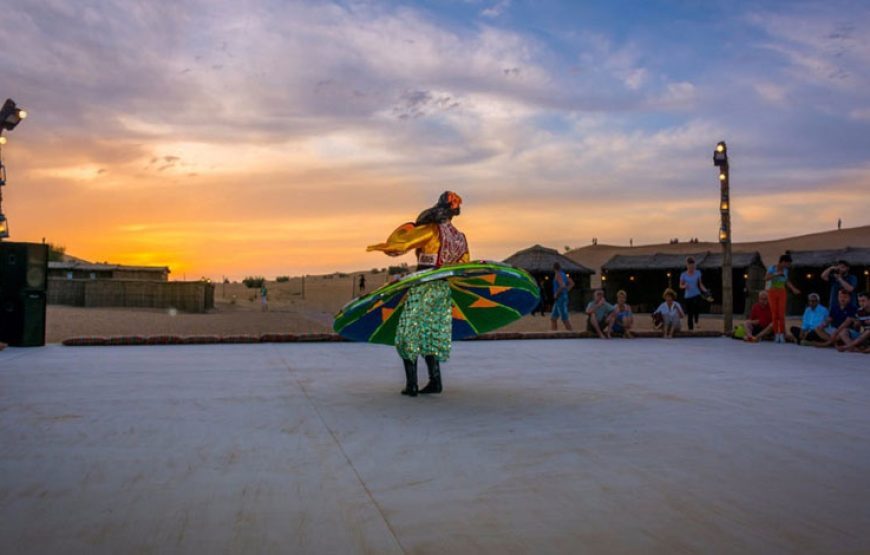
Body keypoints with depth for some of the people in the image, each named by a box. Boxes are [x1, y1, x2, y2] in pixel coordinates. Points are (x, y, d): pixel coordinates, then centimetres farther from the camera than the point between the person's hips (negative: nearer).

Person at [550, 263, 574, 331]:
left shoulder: (558, 275, -13)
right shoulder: (564, 274, 13)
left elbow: (562, 286, -28)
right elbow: (572, 283, 22)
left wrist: (556, 294, -17)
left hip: (560, 298, -9)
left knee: (565, 319, -8)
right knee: (553, 318, 13)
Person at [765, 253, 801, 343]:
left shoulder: (785, 270, 4)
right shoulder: (772, 268, -8)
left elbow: (787, 281, 15)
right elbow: (766, 278, -21)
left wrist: (793, 289, 6)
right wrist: (777, 274, -27)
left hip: (782, 293, 3)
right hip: (772, 292, -3)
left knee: (781, 314, -7)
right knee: (774, 314, -4)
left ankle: (782, 334, -4)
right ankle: (776, 334, 0)